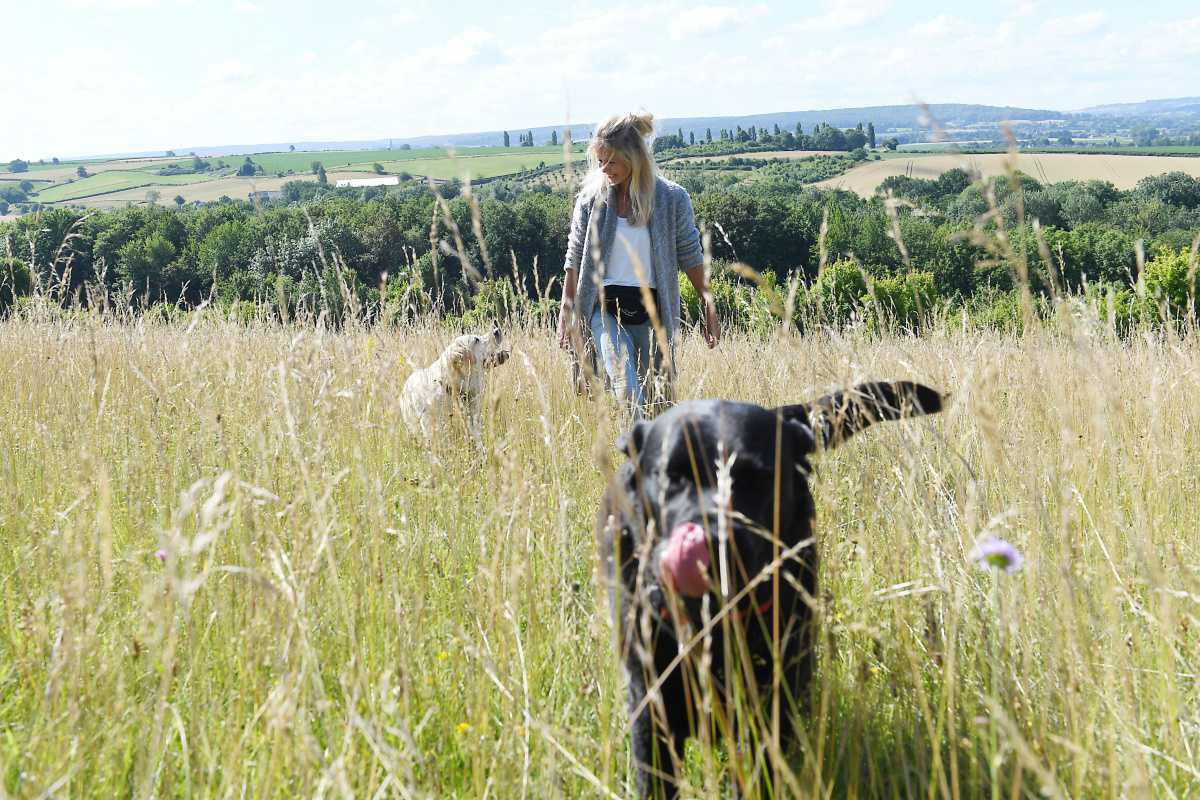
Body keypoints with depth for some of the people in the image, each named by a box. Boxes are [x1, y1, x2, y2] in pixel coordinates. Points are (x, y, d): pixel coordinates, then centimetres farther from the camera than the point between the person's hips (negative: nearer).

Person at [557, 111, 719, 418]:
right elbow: (575, 259, 8)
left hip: (650, 311, 1)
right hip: (603, 307, -1)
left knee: (654, 397, 6)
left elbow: (690, 256, 7)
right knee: (628, 392, -20)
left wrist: (708, 309, 7)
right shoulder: (591, 198, 2)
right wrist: (565, 313, 5)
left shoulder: (671, 198, -1)